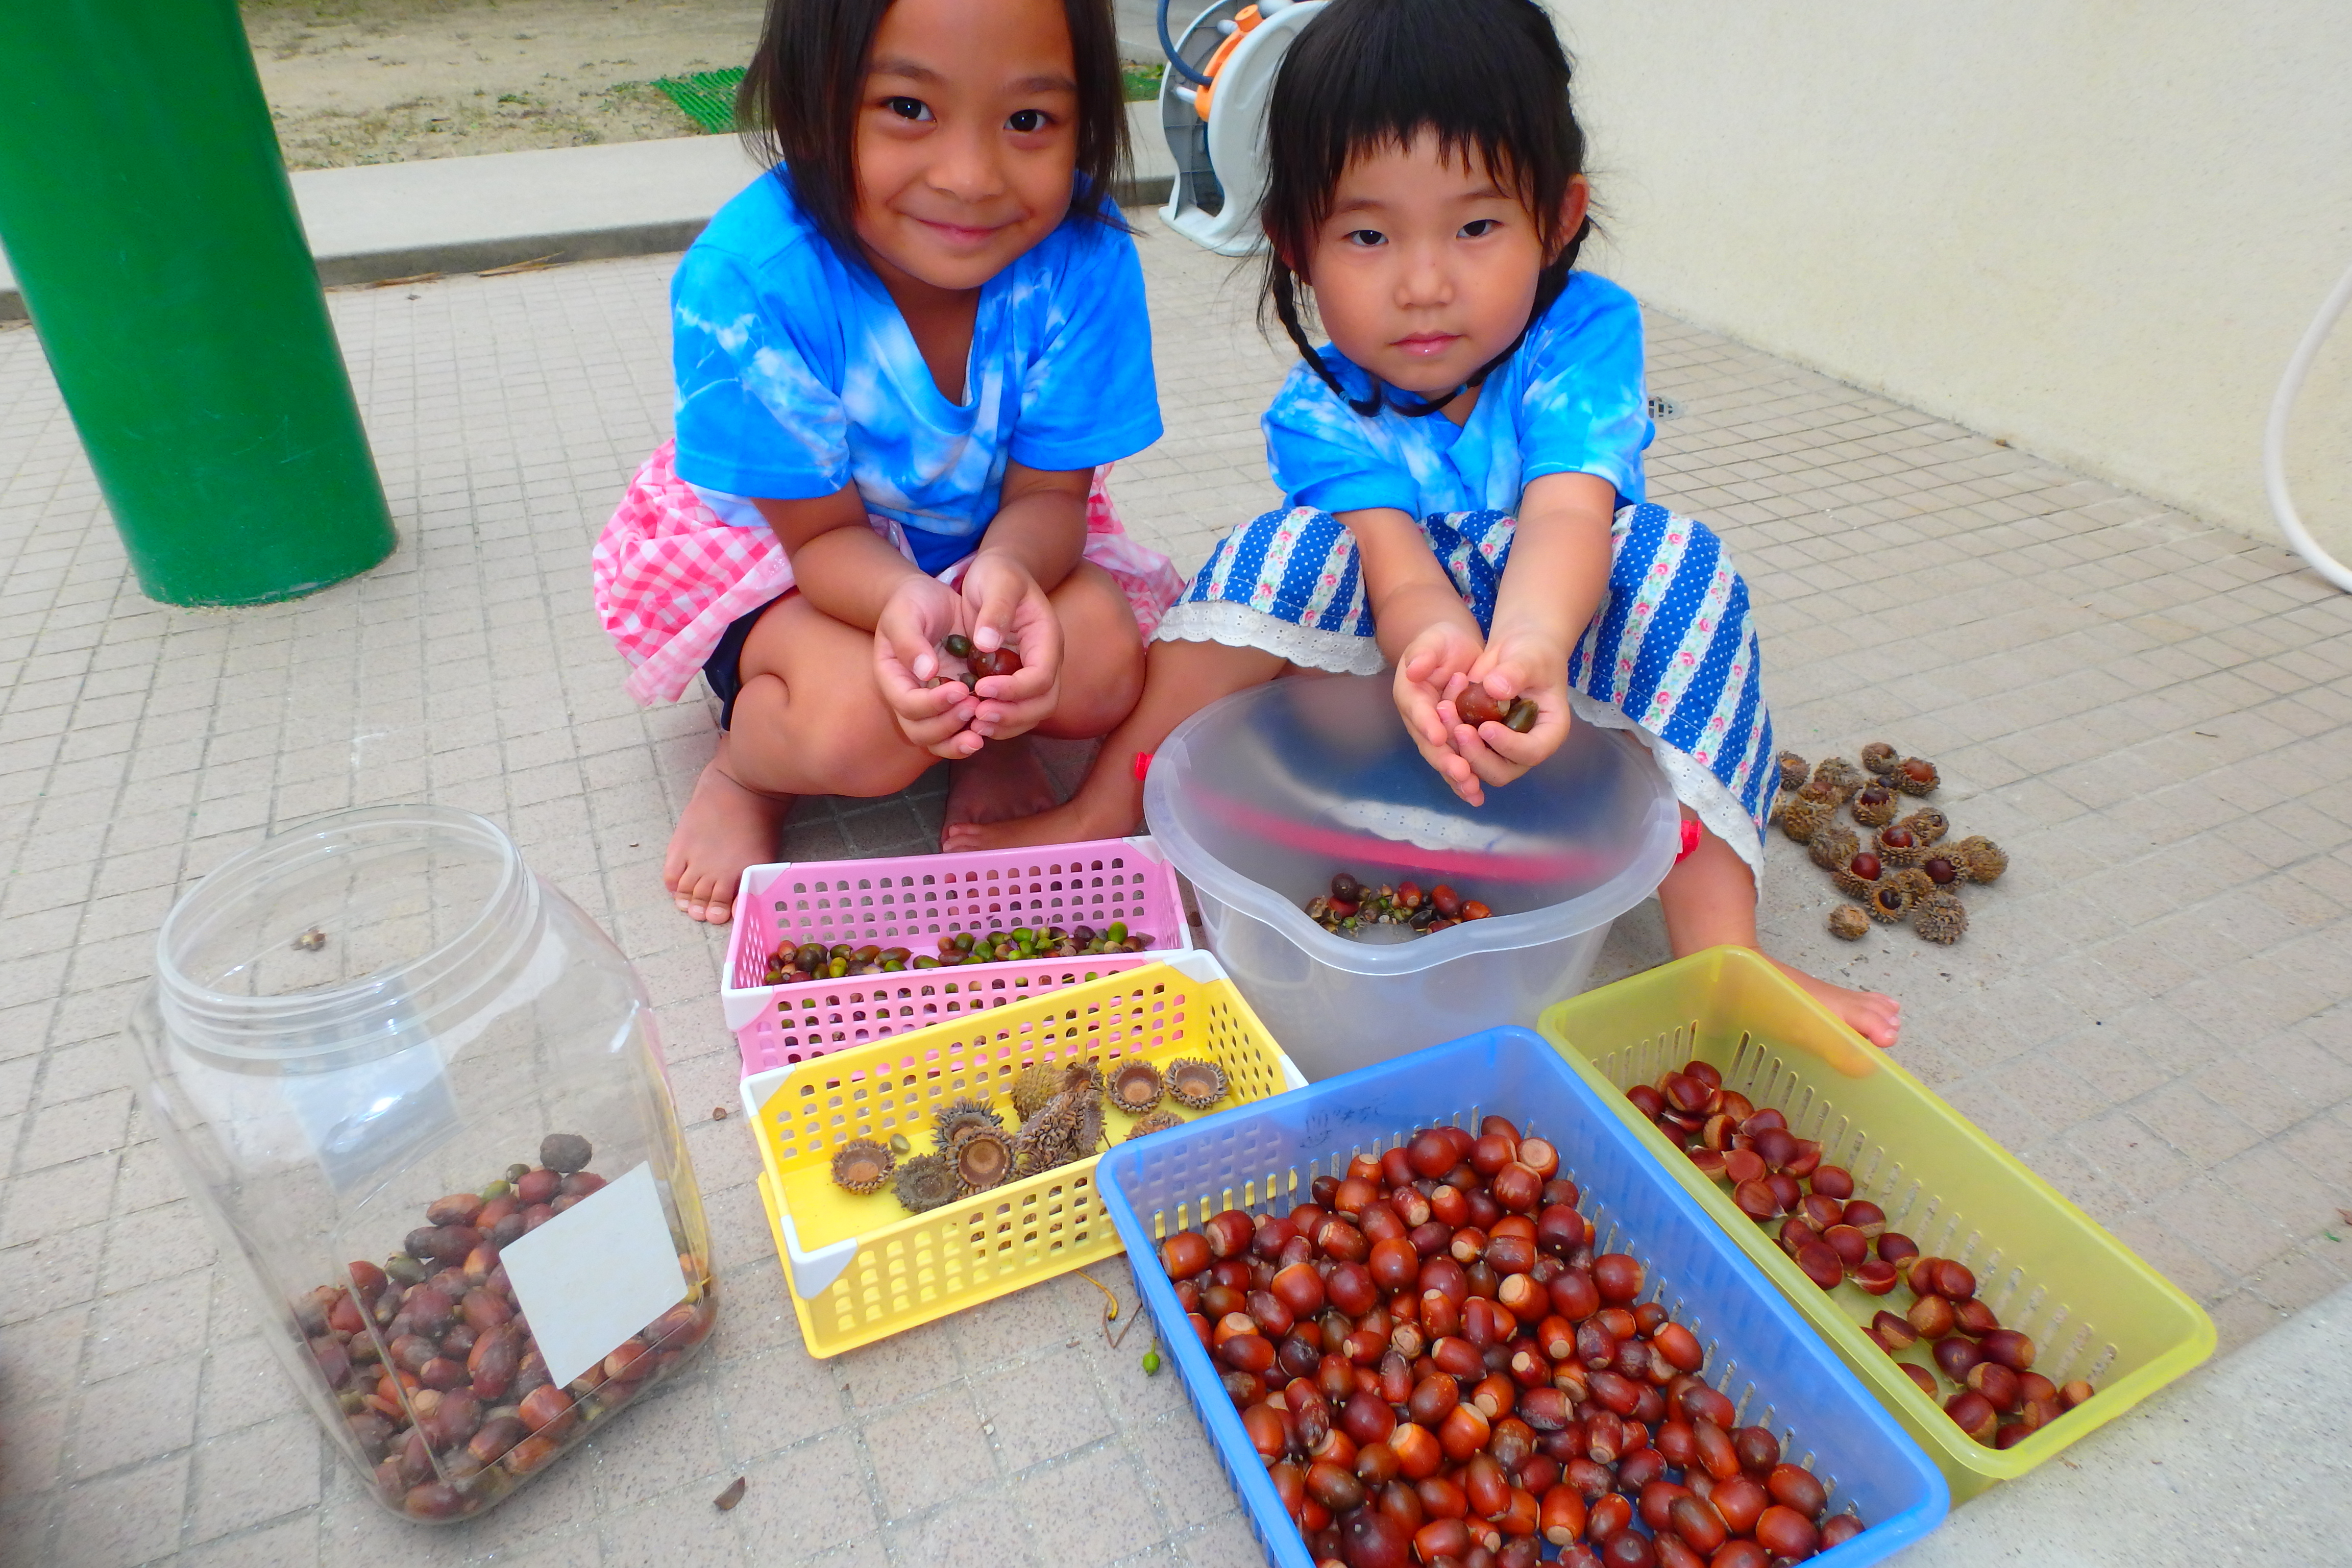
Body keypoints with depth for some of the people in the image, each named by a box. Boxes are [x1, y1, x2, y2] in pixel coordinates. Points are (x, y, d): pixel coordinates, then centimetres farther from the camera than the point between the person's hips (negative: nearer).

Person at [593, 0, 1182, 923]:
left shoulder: (1082, 254, -25)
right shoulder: (747, 280, -30)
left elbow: (1048, 493, -17)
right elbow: (820, 528, -21)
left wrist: (1006, 571, -41)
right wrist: (903, 601, -45)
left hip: (991, 532, 3)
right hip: (766, 543, -2)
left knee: (1104, 670, -25)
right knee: (865, 726, -30)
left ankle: (991, 733, 10)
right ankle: (742, 769, 6)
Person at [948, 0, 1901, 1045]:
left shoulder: (1586, 334, -18)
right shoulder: (1320, 413, -16)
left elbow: (1566, 516, -36)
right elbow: (1401, 568, -32)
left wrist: (1527, 651, -59)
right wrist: (1440, 652, -58)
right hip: (1393, 668, 1)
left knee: (1676, 563, -30)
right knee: (1295, 550, -25)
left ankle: (1721, 955, -33)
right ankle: (1103, 818, -19)